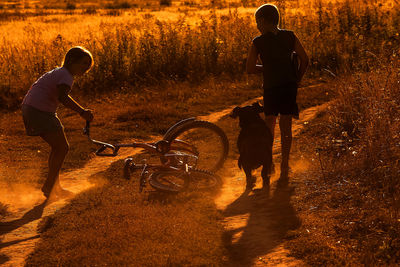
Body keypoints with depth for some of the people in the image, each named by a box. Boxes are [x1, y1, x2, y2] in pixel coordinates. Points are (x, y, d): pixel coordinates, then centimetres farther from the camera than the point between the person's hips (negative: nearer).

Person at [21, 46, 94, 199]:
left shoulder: (58, 72, 19)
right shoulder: (66, 76, -12)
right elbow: (62, 97, -30)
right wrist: (82, 112, -34)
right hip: (40, 111, -10)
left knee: (58, 148, 18)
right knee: (62, 148, -4)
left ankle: (55, 187, 25)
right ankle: (48, 187, 1)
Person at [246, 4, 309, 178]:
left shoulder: (258, 42, -2)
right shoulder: (289, 36, 4)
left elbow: (249, 69, -3)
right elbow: (304, 60, 2)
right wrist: (297, 80, 12)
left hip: (271, 87, -2)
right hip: (290, 86, 2)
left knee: (269, 123, 14)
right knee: (286, 125, 5)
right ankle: (284, 165, 5)